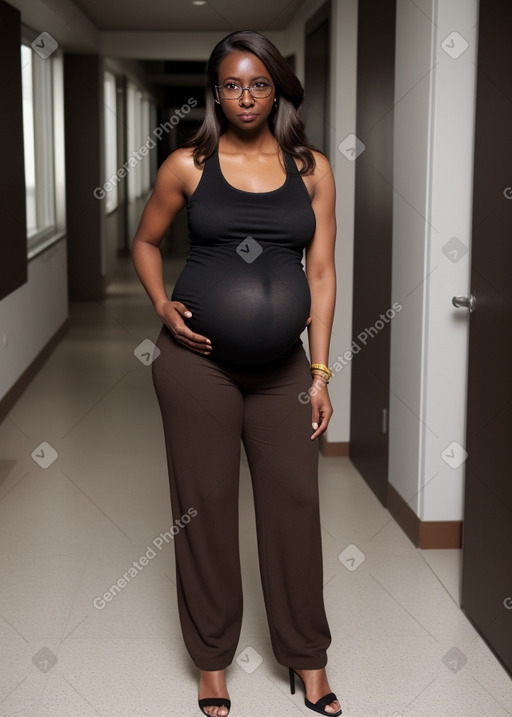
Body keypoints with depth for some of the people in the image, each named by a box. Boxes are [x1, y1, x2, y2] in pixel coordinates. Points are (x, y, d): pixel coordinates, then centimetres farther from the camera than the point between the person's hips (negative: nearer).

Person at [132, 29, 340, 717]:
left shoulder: (312, 169, 4)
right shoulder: (188, 165, 0)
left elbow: (322, 272, 3)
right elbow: (146, 241, 13)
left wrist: (320, 371, 0)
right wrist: (162, 305, -5)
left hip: (282, 362, 2)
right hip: (198, 358, -1)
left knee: (294, 500, 5)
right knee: (204, 503, 6)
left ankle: (307, 657, 24)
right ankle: (212, 658, 24)